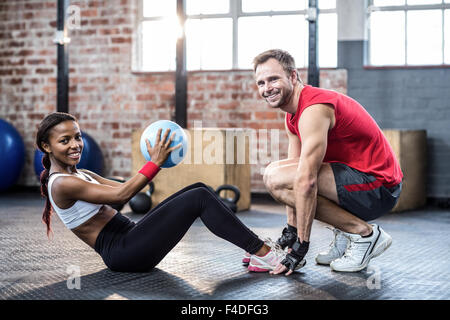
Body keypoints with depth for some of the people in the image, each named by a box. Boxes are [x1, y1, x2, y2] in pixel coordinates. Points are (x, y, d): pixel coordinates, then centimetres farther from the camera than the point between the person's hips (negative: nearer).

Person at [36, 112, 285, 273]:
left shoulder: (81, 175, 18)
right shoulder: (62, 184, -13)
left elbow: (123, 189, 16)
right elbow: (120, 195, -19)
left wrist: (156, 162, 3)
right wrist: (154, 163, -16)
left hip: (129, 237, 10)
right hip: (121, 252, -10)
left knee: (198, 189, 1)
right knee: (200, 198, -16)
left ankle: (257, 251, -2)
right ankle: (267, 254, -12)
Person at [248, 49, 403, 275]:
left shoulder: (314, 109, -20)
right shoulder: (292, 117, 11)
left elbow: (306, 182, -26)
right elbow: (294, 175, 13)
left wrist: (300, 247, -25)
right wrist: (290, 231, 8)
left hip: (378, 187, -10)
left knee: (276, 178, -21)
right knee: (276, 173, 15)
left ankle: (363, 233, -13)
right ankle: (343, 234, 11)